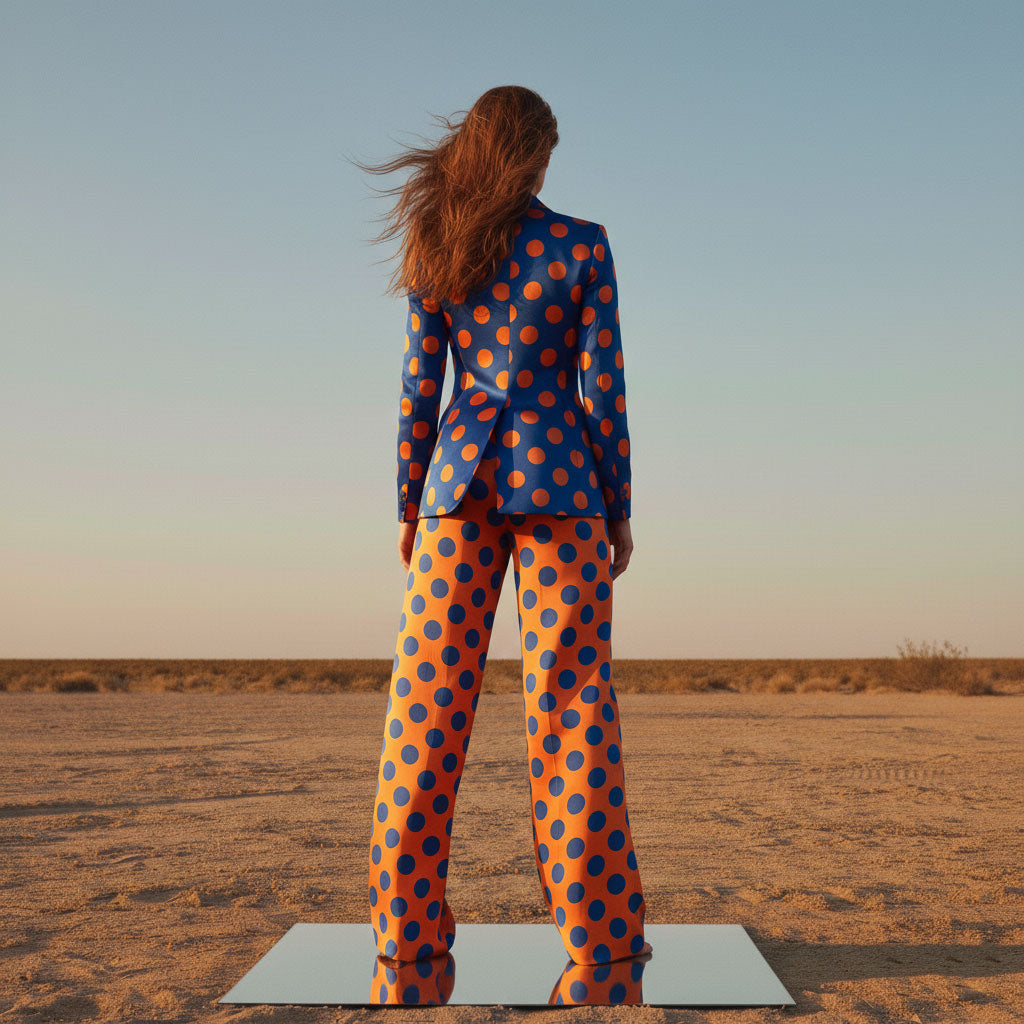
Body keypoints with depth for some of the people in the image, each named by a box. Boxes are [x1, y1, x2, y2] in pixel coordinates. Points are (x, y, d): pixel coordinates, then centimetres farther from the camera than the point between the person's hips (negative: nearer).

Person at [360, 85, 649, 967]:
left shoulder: (434, 249, 8)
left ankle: (409, 935, 7)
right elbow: (605, 386, -2)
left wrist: (411, 505, 12)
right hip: (557, 475, -2)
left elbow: (419, 386, 6)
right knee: (572, 700, -1)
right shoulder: (582, 244, 1)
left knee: (430, 696, 4)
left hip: (460, 474, 2)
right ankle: (600, 935, 3)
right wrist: (620, 510, 4)